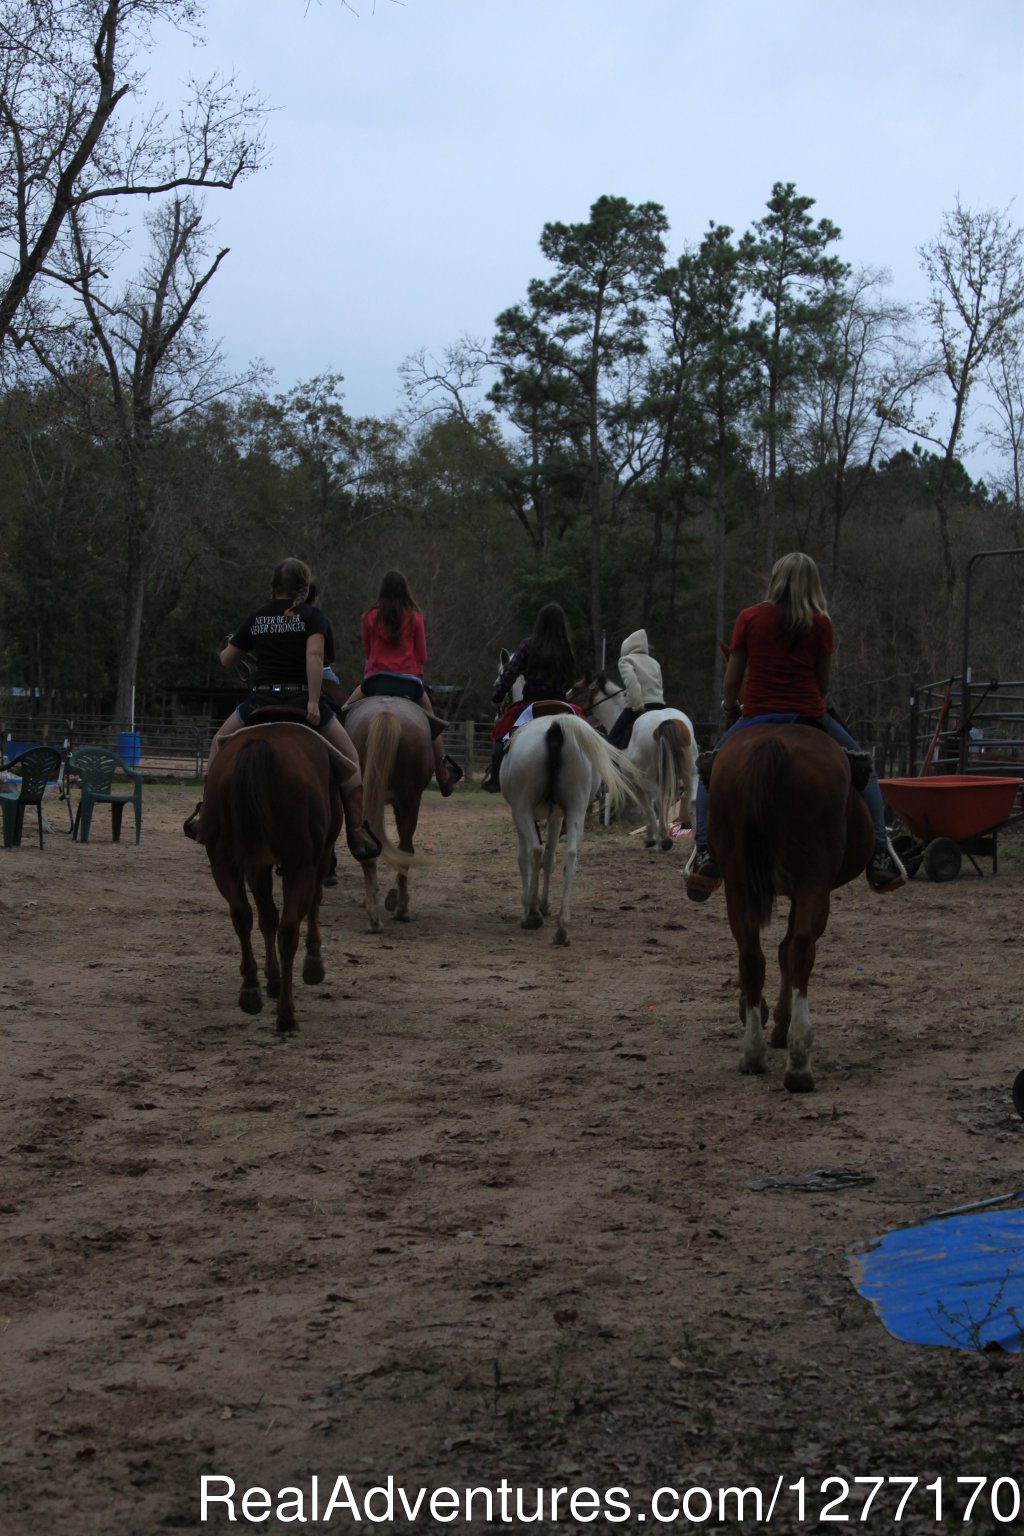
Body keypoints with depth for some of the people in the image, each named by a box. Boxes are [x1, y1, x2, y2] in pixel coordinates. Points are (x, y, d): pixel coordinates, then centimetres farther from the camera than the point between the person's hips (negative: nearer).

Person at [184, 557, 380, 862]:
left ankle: (204, 818, 24)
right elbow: (314, 656, -16)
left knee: (219, 745, 28)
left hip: (261, 700, 3)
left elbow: (227, 660, 21)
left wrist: (231, 645, 44)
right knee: (349, 757, 10)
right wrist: (314, 702, -18)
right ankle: (358, 832, 2)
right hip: (301, 698, -3)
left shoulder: (256, 618, 13)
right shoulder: (312, 616, 1)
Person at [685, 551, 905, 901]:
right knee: (864, 772, 20)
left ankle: (705, 853, 4)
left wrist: (730, 709, 22)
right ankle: (878, 854, 7)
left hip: (756, 717, 0)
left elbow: (731, 682, 4)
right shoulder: (820, 624, 2)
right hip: (809, 715, 0)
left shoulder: (749, 618, 3)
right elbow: (823, 684, 6)